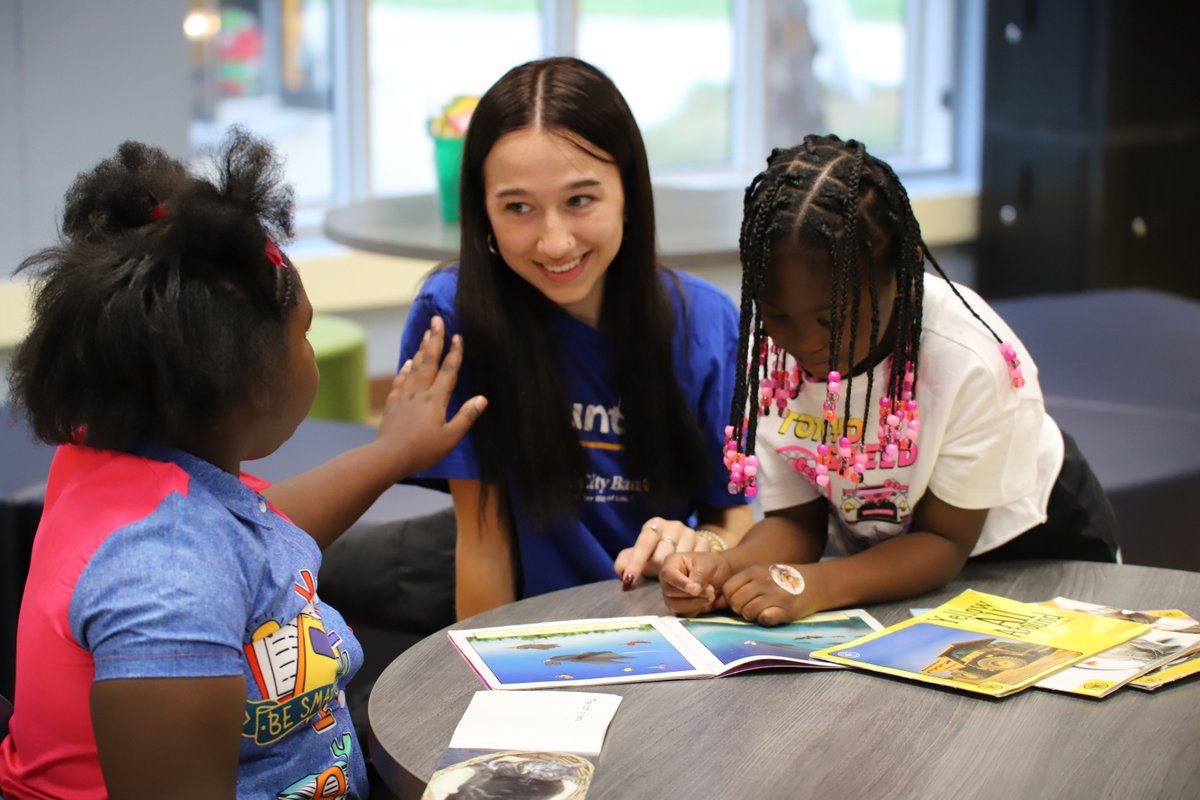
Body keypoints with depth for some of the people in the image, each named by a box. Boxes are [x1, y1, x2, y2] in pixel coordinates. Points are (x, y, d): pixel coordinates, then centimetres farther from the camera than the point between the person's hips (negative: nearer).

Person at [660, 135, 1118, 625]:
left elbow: (944, 539, -20)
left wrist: (815, 585, -35)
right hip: (886, 564, 4)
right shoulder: (771, 347, -16)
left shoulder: (970, 360, -29)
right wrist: (726, 568, -30)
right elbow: (795, 520, -8)